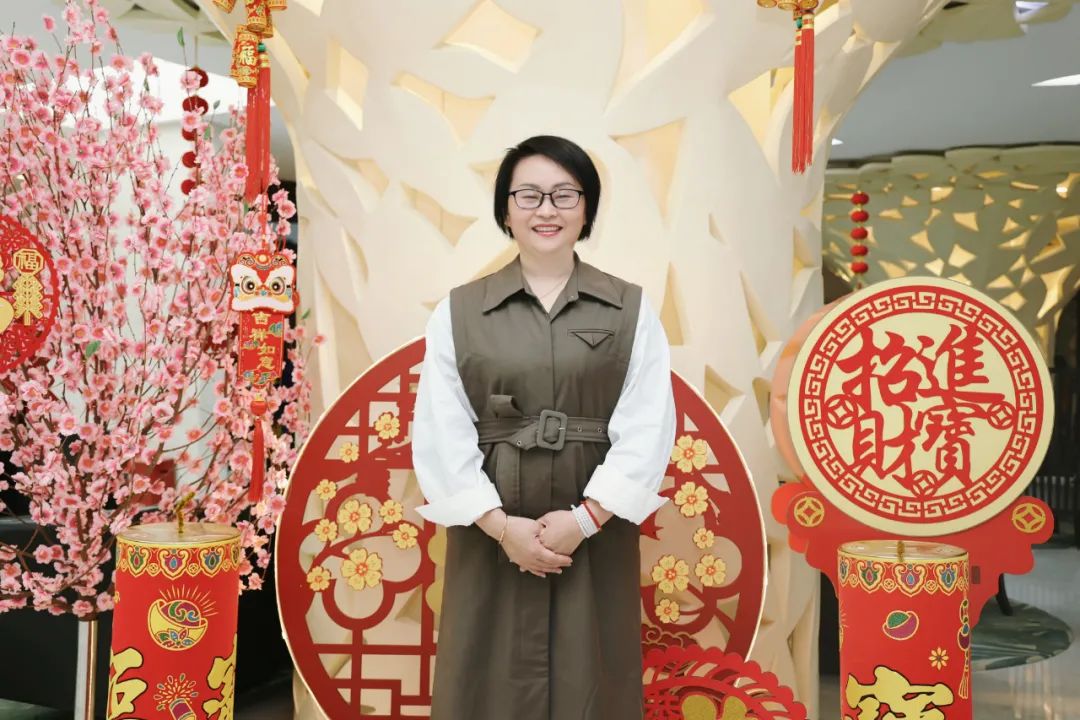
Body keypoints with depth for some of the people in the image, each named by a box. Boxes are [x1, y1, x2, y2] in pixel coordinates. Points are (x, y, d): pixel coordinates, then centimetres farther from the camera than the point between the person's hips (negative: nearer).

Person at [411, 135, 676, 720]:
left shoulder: (630, 310, 4)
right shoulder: (459, 311, 4)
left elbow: (649, 428, -3)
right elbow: (439, 433, -2)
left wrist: (585, 519, -13)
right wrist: (501, 525, -12)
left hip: (596, 532, 0)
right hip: (490, 533, 0)